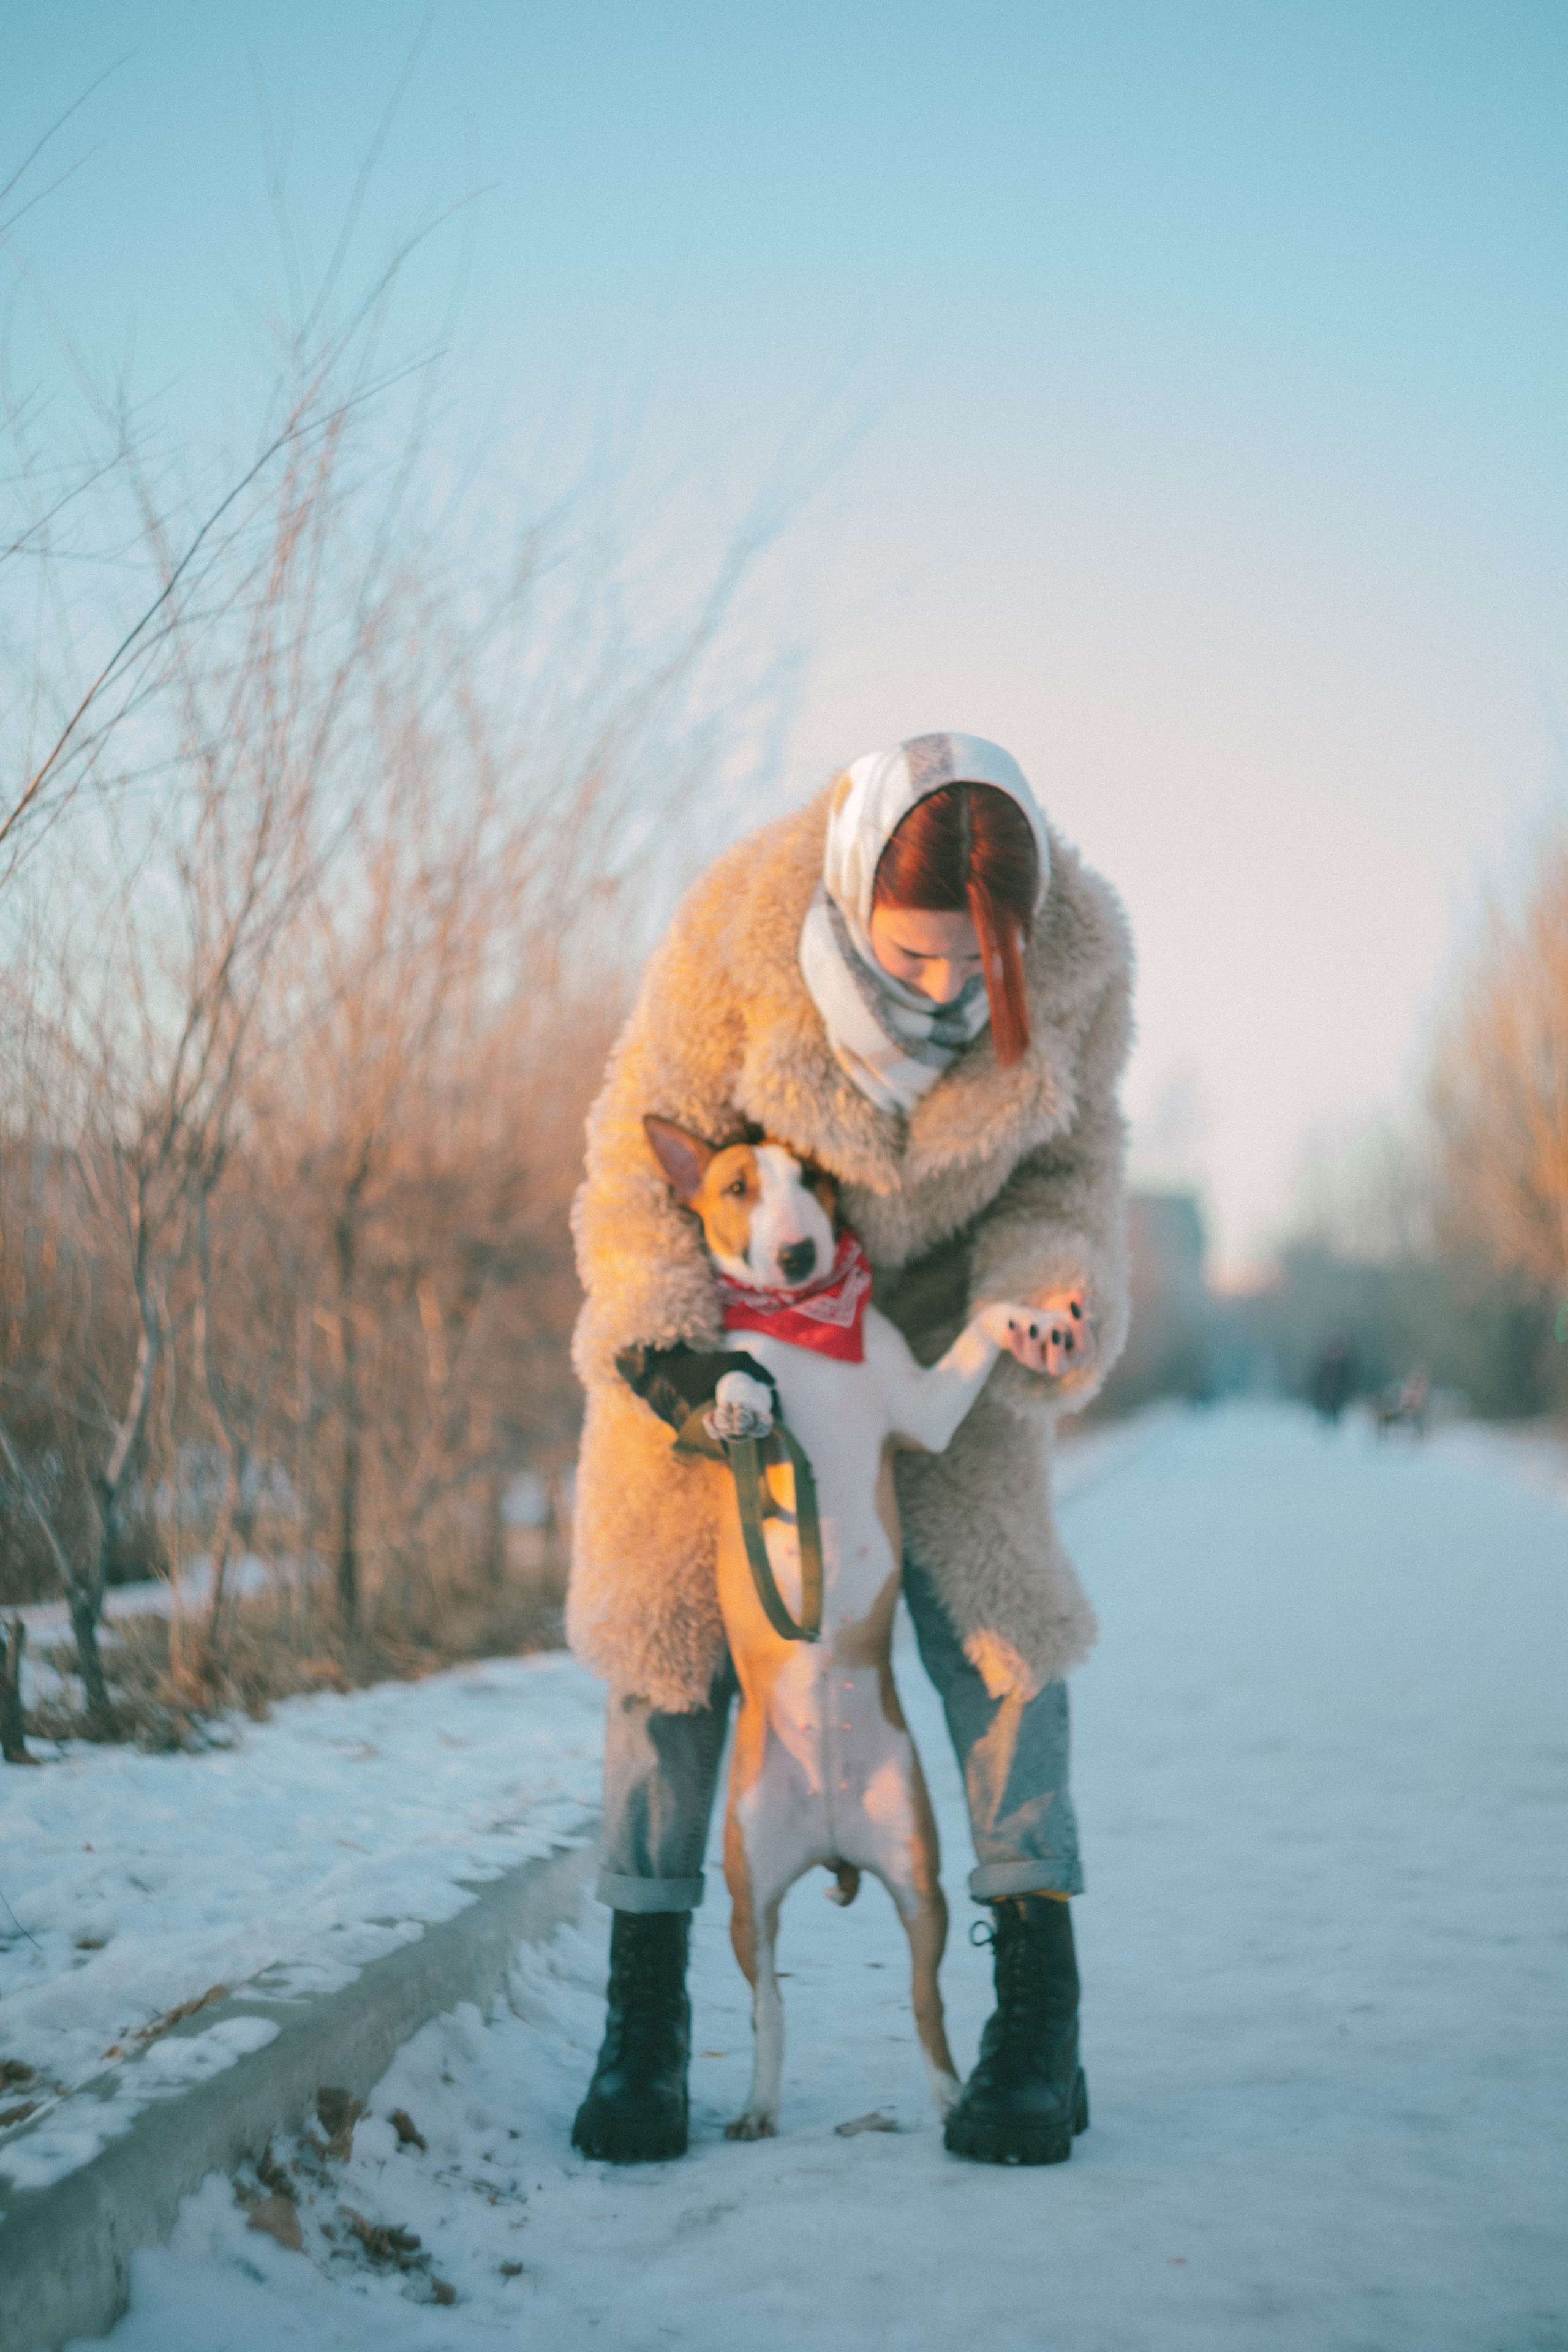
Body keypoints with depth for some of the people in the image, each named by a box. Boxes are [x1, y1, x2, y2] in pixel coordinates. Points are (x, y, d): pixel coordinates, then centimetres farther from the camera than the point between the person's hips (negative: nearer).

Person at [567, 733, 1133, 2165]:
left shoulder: (1079, 947, -25)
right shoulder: (747, 924, -31)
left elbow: (1067, 1167, -9)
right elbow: (646, 1145, -19)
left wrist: (1046, 1299, -28)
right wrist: (659, 1330, -33)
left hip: (933, 1290, 1)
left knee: (985, 1592, -13)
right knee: (671, 1603, -6)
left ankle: (1040, 2016, -5)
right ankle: (644, 2019, 4)